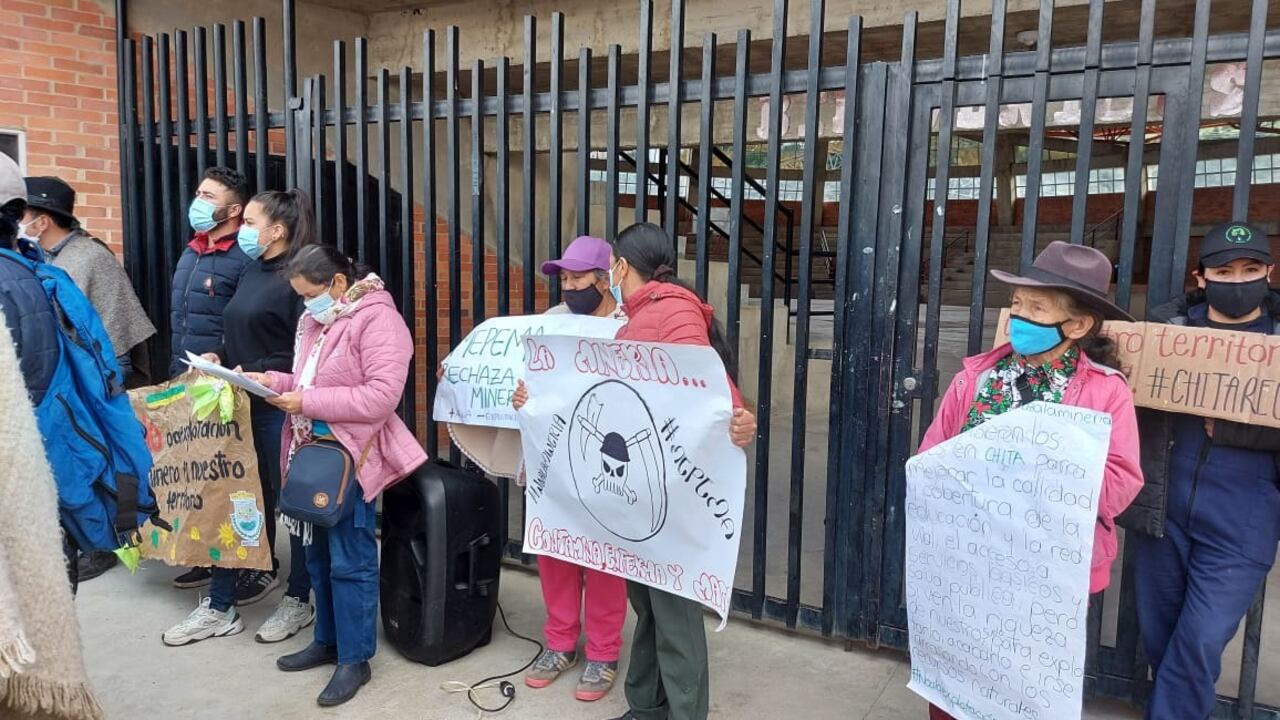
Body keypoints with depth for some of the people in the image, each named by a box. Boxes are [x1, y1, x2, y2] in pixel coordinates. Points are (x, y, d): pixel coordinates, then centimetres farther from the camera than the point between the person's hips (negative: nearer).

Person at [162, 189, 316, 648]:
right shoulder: (253, 271, 13)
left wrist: (254, 372, -19)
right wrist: (220, 359, 5)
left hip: (280, 409, -8)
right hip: (242, 406, 8)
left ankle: (298, 602, 22)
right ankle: (220, 607, 23)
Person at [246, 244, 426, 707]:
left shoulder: (377, 320, -15)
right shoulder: (314, 320, 13)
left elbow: (381, 397, -23)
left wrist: (307, 402, -21)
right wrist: (276, 382, 4)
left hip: (352, 457, -8)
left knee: (350, 561, 0)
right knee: (318, 556, 16)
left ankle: (355, 659, 13)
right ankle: (328, 641, 32)